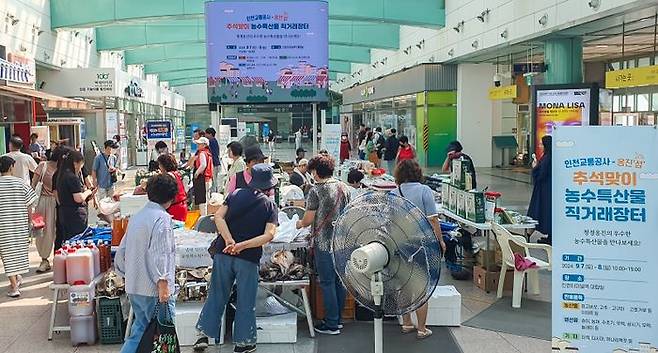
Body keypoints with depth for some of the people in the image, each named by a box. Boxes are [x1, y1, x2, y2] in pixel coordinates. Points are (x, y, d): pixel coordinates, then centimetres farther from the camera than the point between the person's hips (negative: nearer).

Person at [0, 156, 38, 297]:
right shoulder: (20, 183, -6)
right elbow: (29, 206, -4)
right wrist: (29, 223, 7)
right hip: (20, 224, 2)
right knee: (20, 249, 20)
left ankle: (14, 286, 1)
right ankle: (17, 278, 37)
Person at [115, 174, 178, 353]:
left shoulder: (136, 216, 14)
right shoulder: (162, 218, -12)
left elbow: (121, 252, 17)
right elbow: (159, 254, -20)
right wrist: (163, 283, -20)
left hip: (134, 288, 8)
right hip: (153, 290, -8)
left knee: (139, 331, 16)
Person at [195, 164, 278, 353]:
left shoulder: (235, 194, 6)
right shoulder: (270, 206, -1)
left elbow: (218, 217, -7)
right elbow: (269, 235, -15)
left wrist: (229, 241, -14)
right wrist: (243, 245, -19)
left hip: (223, 253, 3)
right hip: (249, 259, -2)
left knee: (216, 295, 15)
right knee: (245, 302, 10)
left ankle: (204, 335, 19)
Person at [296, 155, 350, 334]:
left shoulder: (316, 191, -13)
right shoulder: (344, 187, 6)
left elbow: (309, 219, -10)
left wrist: (300, 224, 10)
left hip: (324, 243, -6)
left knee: (327, 283, 1)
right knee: (339, 280, 15)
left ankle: (331, 324, 7)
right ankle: (338, 318, 25)